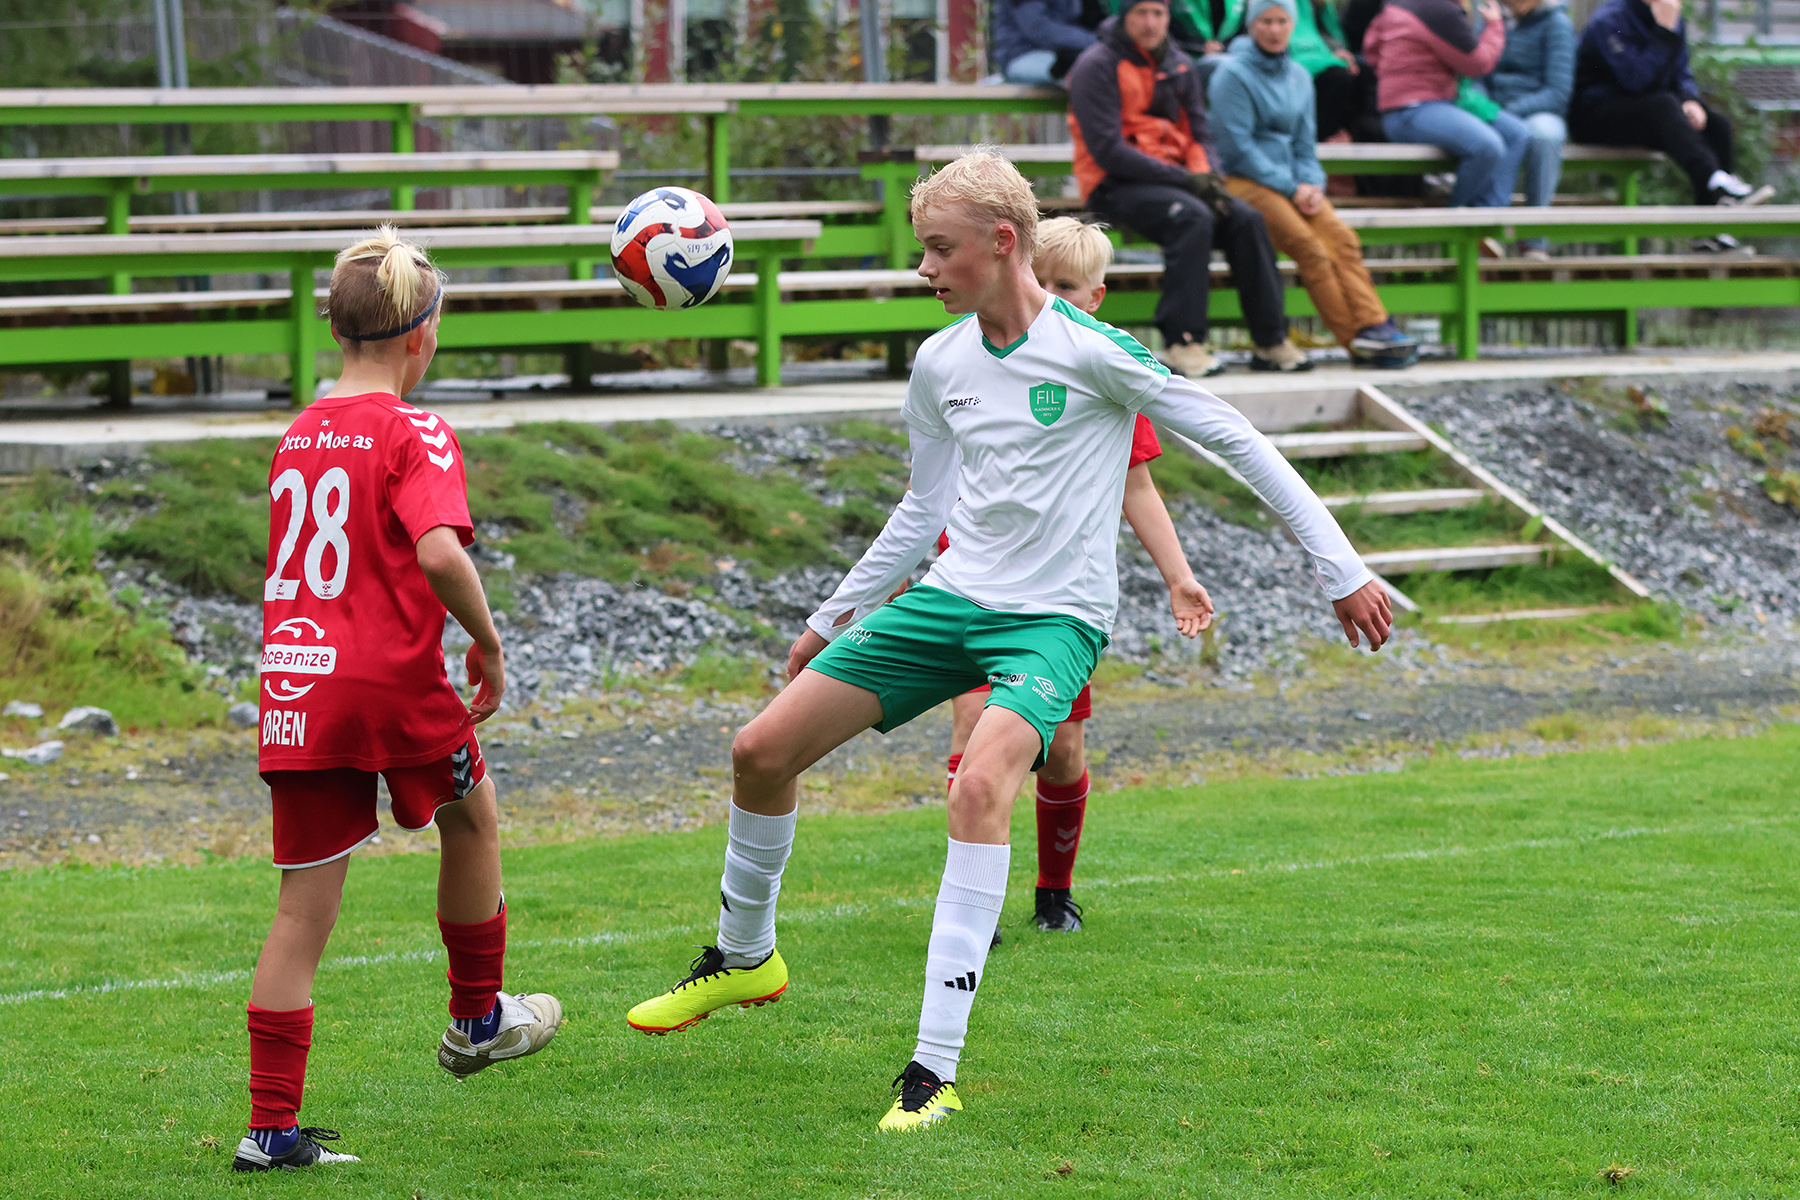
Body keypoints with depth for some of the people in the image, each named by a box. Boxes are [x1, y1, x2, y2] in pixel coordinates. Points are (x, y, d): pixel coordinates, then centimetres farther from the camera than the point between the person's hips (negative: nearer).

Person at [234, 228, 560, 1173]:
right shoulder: (415, 436, -9)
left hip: (295, 682, 5)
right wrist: (487, 641, -10)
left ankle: (271, 1125, 3)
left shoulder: (298, 437, 13)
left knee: (304, 907, 6)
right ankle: (477, 1017, 38)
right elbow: (440, 553, -23)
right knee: (471, 813, 24)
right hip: (393, 680, -5)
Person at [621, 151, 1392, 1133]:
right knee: (761, 751, 0)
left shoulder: (1092, 350, -13)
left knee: (980, 787, -32)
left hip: (1055, 618, -6)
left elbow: (1239, 443, -8)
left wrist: (1342, 571, -8)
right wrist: (828, 620, 25)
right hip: (949, 600, 6)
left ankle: (935, 1070, -30)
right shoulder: (939, 363, 6)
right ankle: (745, 957, 27)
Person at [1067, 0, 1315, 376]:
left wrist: (1207, 176, -9)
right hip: (1115, 185, -7)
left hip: (1172, 179, 7)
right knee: (1193, 218, -32)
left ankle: (1271, 342, -8)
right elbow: (1107, 150, -17)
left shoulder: (1178, 65, 13)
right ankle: (1182, 342, -31)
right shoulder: (1097, 66, -10)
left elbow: (1198, 133, 15)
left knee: (1245, 218, -13)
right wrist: (1185, 179, -18)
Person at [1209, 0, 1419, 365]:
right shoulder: (1232, 75, -3)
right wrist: (1290, 187, -14)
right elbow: (1237, 146, -9)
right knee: (1307, 244, -27)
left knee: (1341, 237, -22)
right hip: (1244, 180, -6)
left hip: (1292, 181, 6)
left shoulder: (1299, 78, 17)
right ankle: (1355, 338, -28)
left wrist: (1311, 184, -3)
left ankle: (1374, 325, -31)